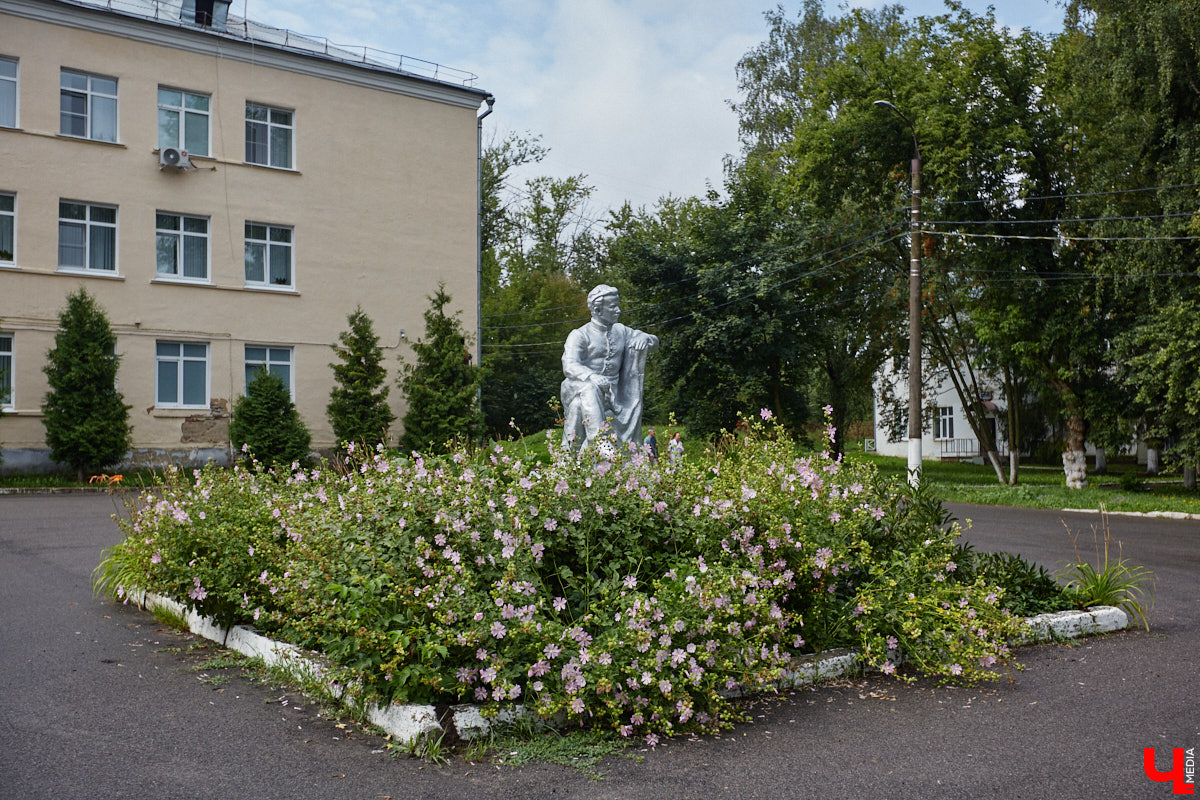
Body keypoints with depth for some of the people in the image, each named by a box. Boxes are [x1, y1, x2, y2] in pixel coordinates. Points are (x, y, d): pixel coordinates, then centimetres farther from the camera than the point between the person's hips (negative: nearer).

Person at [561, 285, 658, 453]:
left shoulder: (620, 331, 14)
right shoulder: (580, 335, -3)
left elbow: (655, 342, 23)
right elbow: (570, 367, -19)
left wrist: (644, 338, -3)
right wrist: (592, 377, -40)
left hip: (612, 395, 5)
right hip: (581, 388, -5)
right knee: (589, 389, -39)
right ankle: (598, 439, -47)